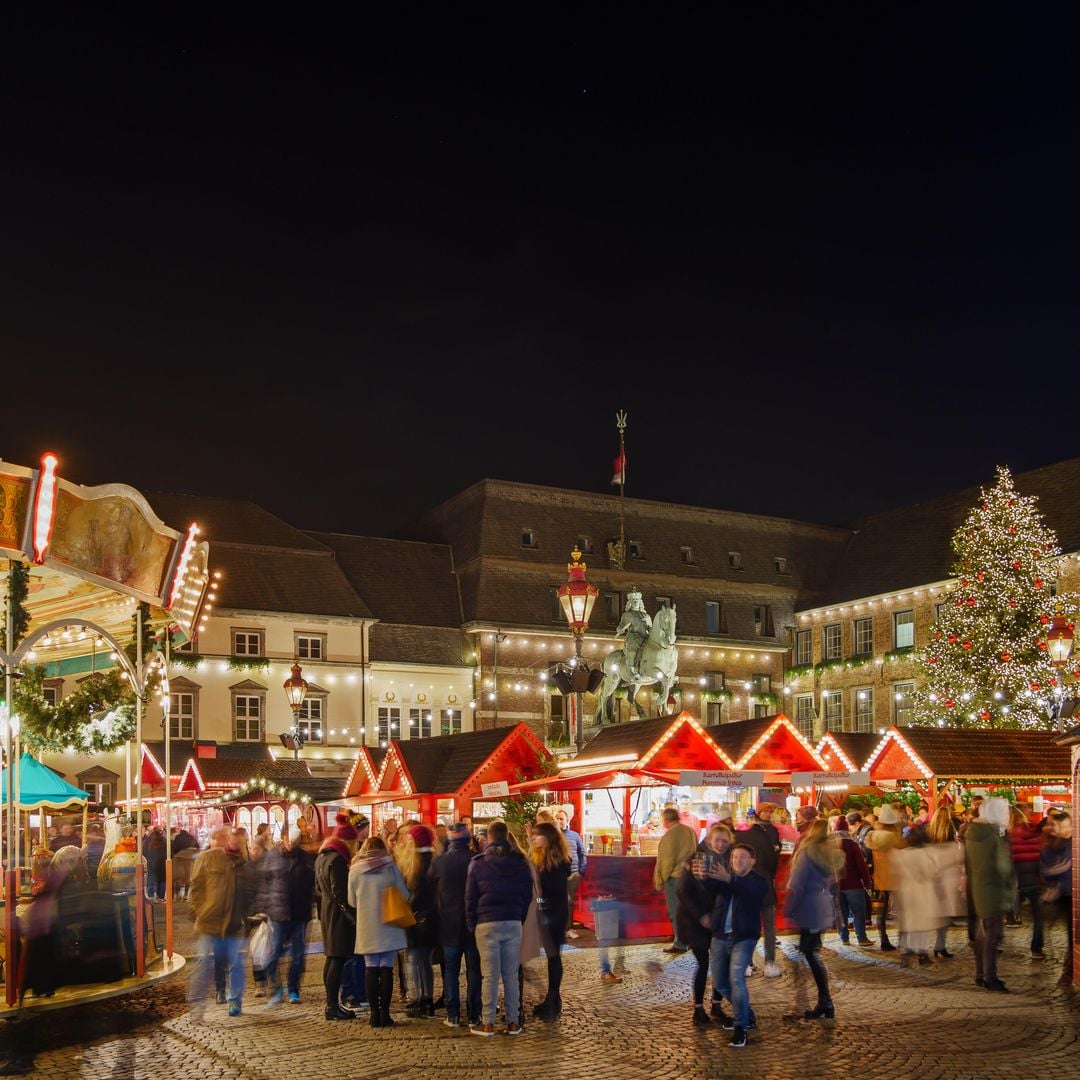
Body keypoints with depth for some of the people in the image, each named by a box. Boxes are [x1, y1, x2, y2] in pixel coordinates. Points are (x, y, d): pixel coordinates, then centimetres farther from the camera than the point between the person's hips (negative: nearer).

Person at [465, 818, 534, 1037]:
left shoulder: (478, 863, -3)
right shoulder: (520, 862, 5)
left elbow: (470, 897, 0)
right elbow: (528, 895, 9)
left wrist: (472, 924, 9)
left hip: (487, 923, -2)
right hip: (513, 923, 2)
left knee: (490, 976, 1)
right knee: (511, 975, 7)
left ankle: (488, 1023, 3)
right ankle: (513, 1022, 9)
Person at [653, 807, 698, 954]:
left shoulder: (670, 834, -16)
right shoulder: (691, 831, 8)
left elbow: (667, 860, -16)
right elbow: (695, 854, 15)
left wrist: (660, 880, -8)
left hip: (674, 877, -8)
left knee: (675, 911, 1)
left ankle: (680, 943, 4)